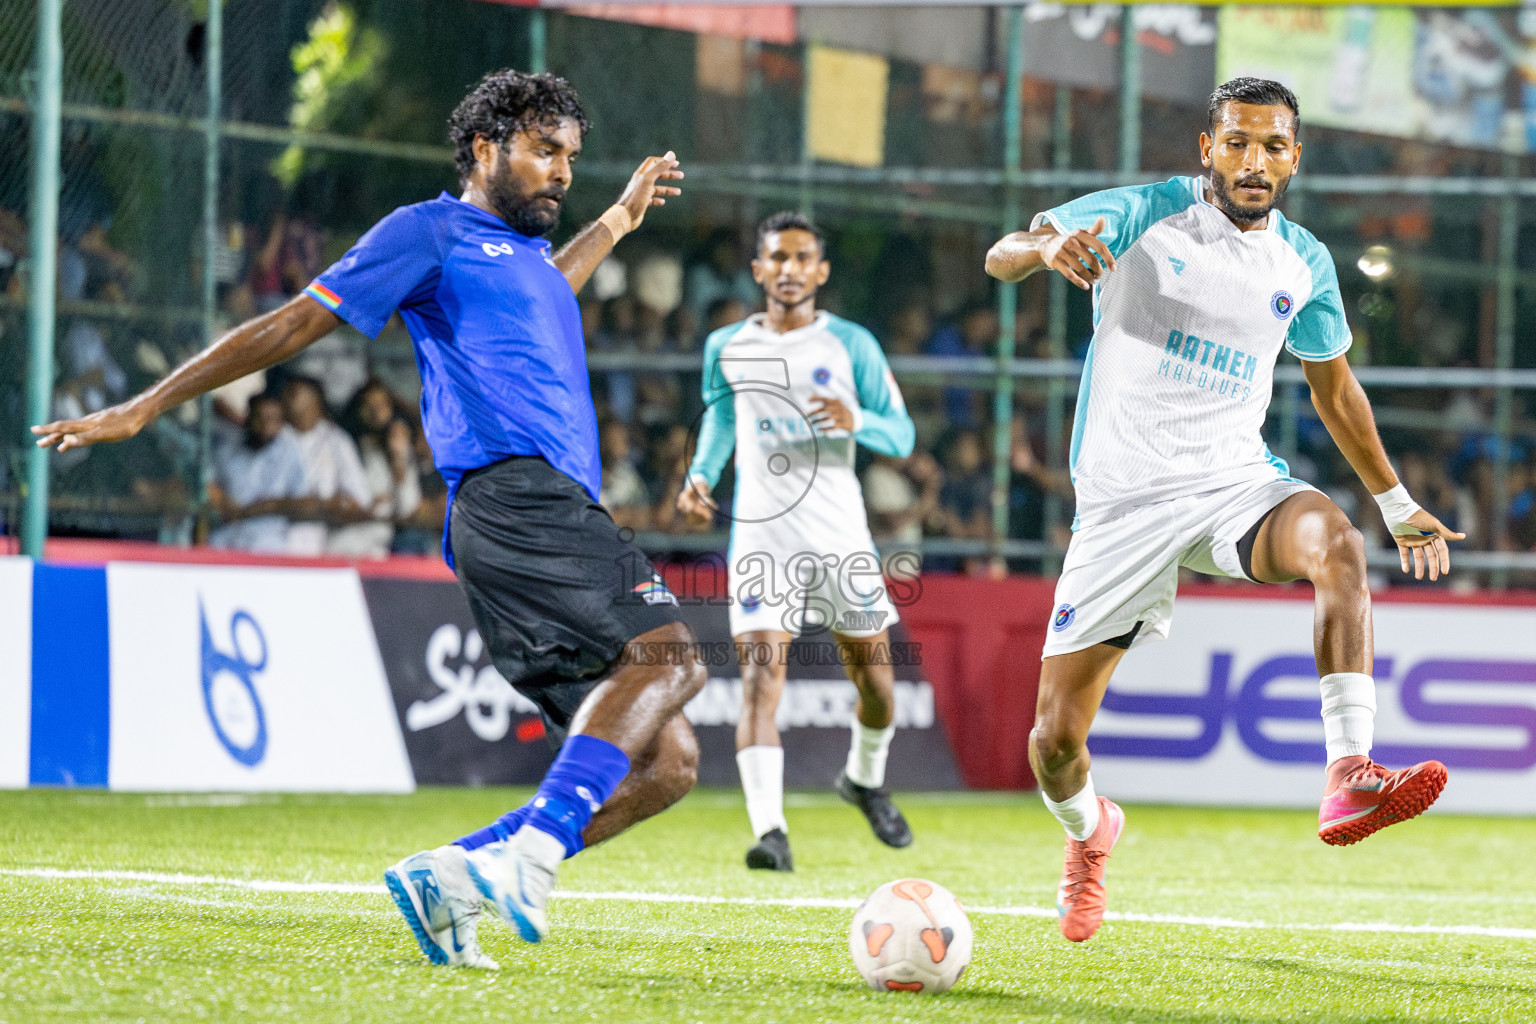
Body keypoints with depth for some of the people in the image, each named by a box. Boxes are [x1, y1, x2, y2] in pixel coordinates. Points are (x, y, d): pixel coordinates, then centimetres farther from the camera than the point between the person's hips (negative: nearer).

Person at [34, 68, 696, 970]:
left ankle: (453, 878, -8)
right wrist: (144, 410, 6)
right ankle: (535, 850, -42)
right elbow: (293, 326, 7)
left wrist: (618, 220, 63)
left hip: (563, 514, 9)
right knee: (667, 653, -30)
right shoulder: (432, 232, 7)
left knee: (664, 766, -4)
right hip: (511, 496, -9)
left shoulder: (528, 252, 32)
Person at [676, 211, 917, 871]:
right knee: (760, 678, -17)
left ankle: (865, 780, 41)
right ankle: (769, 830, -26)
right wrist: (700, 477, 7)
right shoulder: (726, 348, 8)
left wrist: (856, 422, -19)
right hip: (760, 536, 0)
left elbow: (902, 436, 2)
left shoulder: (850, 345, 2)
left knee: (873, 677, 9)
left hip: (840, 535, 0)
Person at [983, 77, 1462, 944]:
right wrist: (1047, 248, -38)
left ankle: (1349, 780, -42)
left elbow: (1335, 388, 23)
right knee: (1056, 735, -3)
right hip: (1125, 498, -2)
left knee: (1337, 542, -35)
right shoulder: (1143, 216, -5)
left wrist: (1398, 504, 24)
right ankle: (1089, 832, 34)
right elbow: (1000, 257, -14)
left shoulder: (1305, 264, 7)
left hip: (1235, 477, 2)